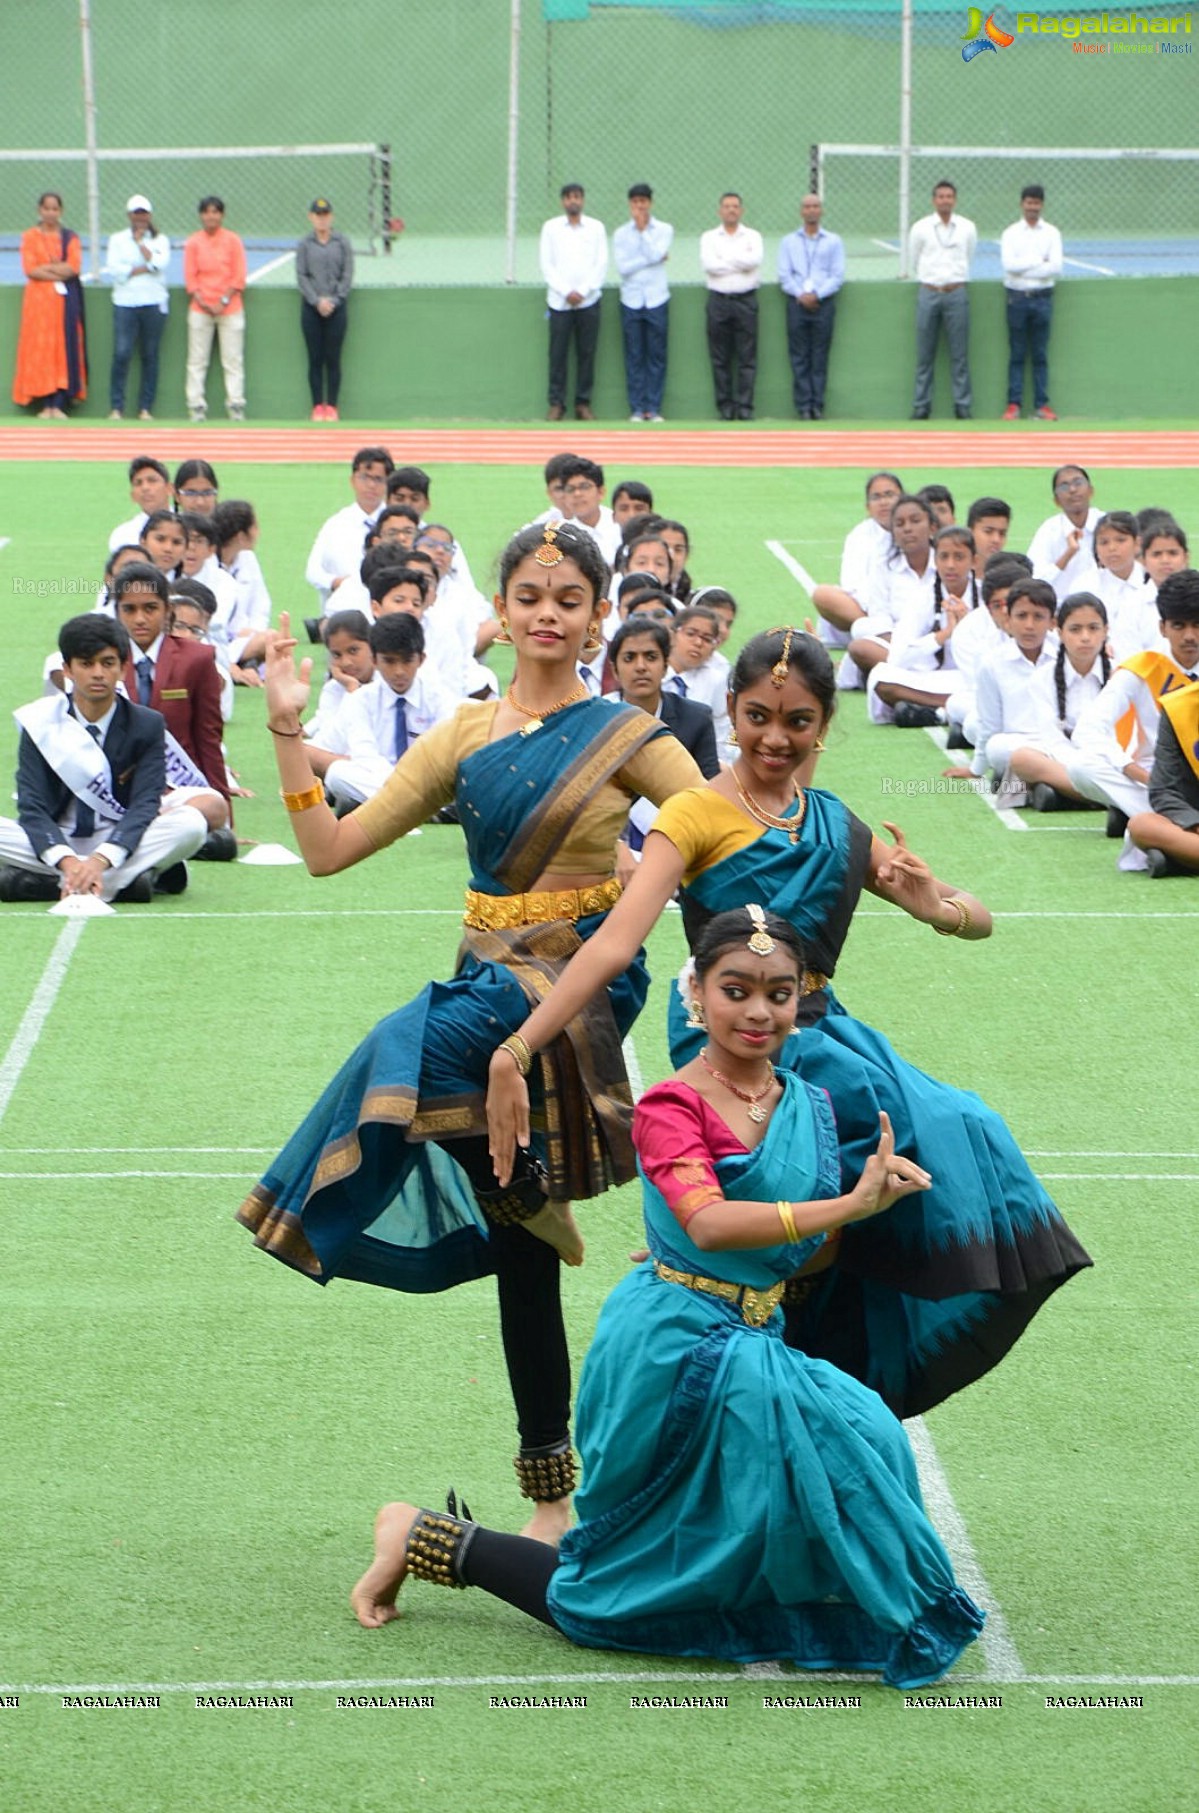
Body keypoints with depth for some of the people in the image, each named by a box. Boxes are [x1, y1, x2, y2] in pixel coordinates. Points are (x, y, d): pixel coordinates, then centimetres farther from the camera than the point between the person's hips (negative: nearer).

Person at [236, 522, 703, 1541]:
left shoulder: (626, 737, 0)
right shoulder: (465, 738, 10)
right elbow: (330, 847, 7)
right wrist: (288, 732, 0)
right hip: (489, 980, 5)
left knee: (423, 1047, -36)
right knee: (520, 1259, 6)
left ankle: (530, 1205, -8)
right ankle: (554, 1496, 14)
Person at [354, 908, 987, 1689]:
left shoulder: (811, 1108, 6)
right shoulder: (672, 1108, -16)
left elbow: (810, 1255, 8)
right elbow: (709, 1223, -33)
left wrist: (870, 1196, -12)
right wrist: (848, 1206, -40)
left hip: (755, 1344, 7)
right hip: (676, 1349, -7)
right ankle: (428, 1538, 14)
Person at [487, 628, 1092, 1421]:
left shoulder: (836, 828, 13)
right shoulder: (698, 814, -4)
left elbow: (978, 919, 11)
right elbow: (615, 943, -16)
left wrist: (940, 906, -14)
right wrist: (515, 1050, -28)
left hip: (821, 1031, 7)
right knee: (926, 1124, -23)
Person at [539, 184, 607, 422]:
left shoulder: (596, 228, 6)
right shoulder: (551, 228, 4)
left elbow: (602, 264, 2)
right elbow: (547, 265, 1)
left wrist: (582, 292, -9)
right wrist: (566, 292, -10)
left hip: (588, 301, 1)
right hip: (559, 301, -1)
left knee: (587, 353, 1)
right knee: (558, 353, -1)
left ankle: (583, 403, 8)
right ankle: (556, 403, 4)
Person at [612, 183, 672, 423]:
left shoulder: (664, 230, 4)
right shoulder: (621, 233, 5)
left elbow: (655, 254, -13)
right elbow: (623, 267, -6)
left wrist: (642, 229, -9)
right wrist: (653, 259, -9)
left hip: (657, 301, 0)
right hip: (631, 301, 0)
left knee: (657, 356, 0)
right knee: (634, 357, 1)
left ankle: (654, 408, 4)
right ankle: (637, 409, 5)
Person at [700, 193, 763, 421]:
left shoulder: (752, 237, 10)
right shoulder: (709, 237, 10)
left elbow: (755, 260, -11)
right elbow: (709, 265, -8)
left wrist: (724, 259, -7)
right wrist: (741, 262, -5)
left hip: (746, 301, 0)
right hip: (718, 300, 0)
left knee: (747, 357, -4)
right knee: (720, 358, 0)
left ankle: (745, 408, -4)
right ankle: (725, 408, 3)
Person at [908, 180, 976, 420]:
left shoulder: (968, 228, 6)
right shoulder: (920, 228, 4)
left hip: (957, 293, 0)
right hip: (928, 293, 0)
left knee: (959, 353, -1)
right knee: (925, 354, 1)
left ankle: (963, 406, 2)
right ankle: (920, 407, 5)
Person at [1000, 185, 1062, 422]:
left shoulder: (1052, 233, 7)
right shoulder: (1010, 233, 4)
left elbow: (1056, 268, -6)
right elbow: (1008, 264, -11)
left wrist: (1024, 267, -10)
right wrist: (1039, 262, -9)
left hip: (1042, 297, 1)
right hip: (1017, 297, -1)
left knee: (1041, 355, 2)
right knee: (1017, 355, 0)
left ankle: (1042, 405, 2)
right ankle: (1013, 405, 1)